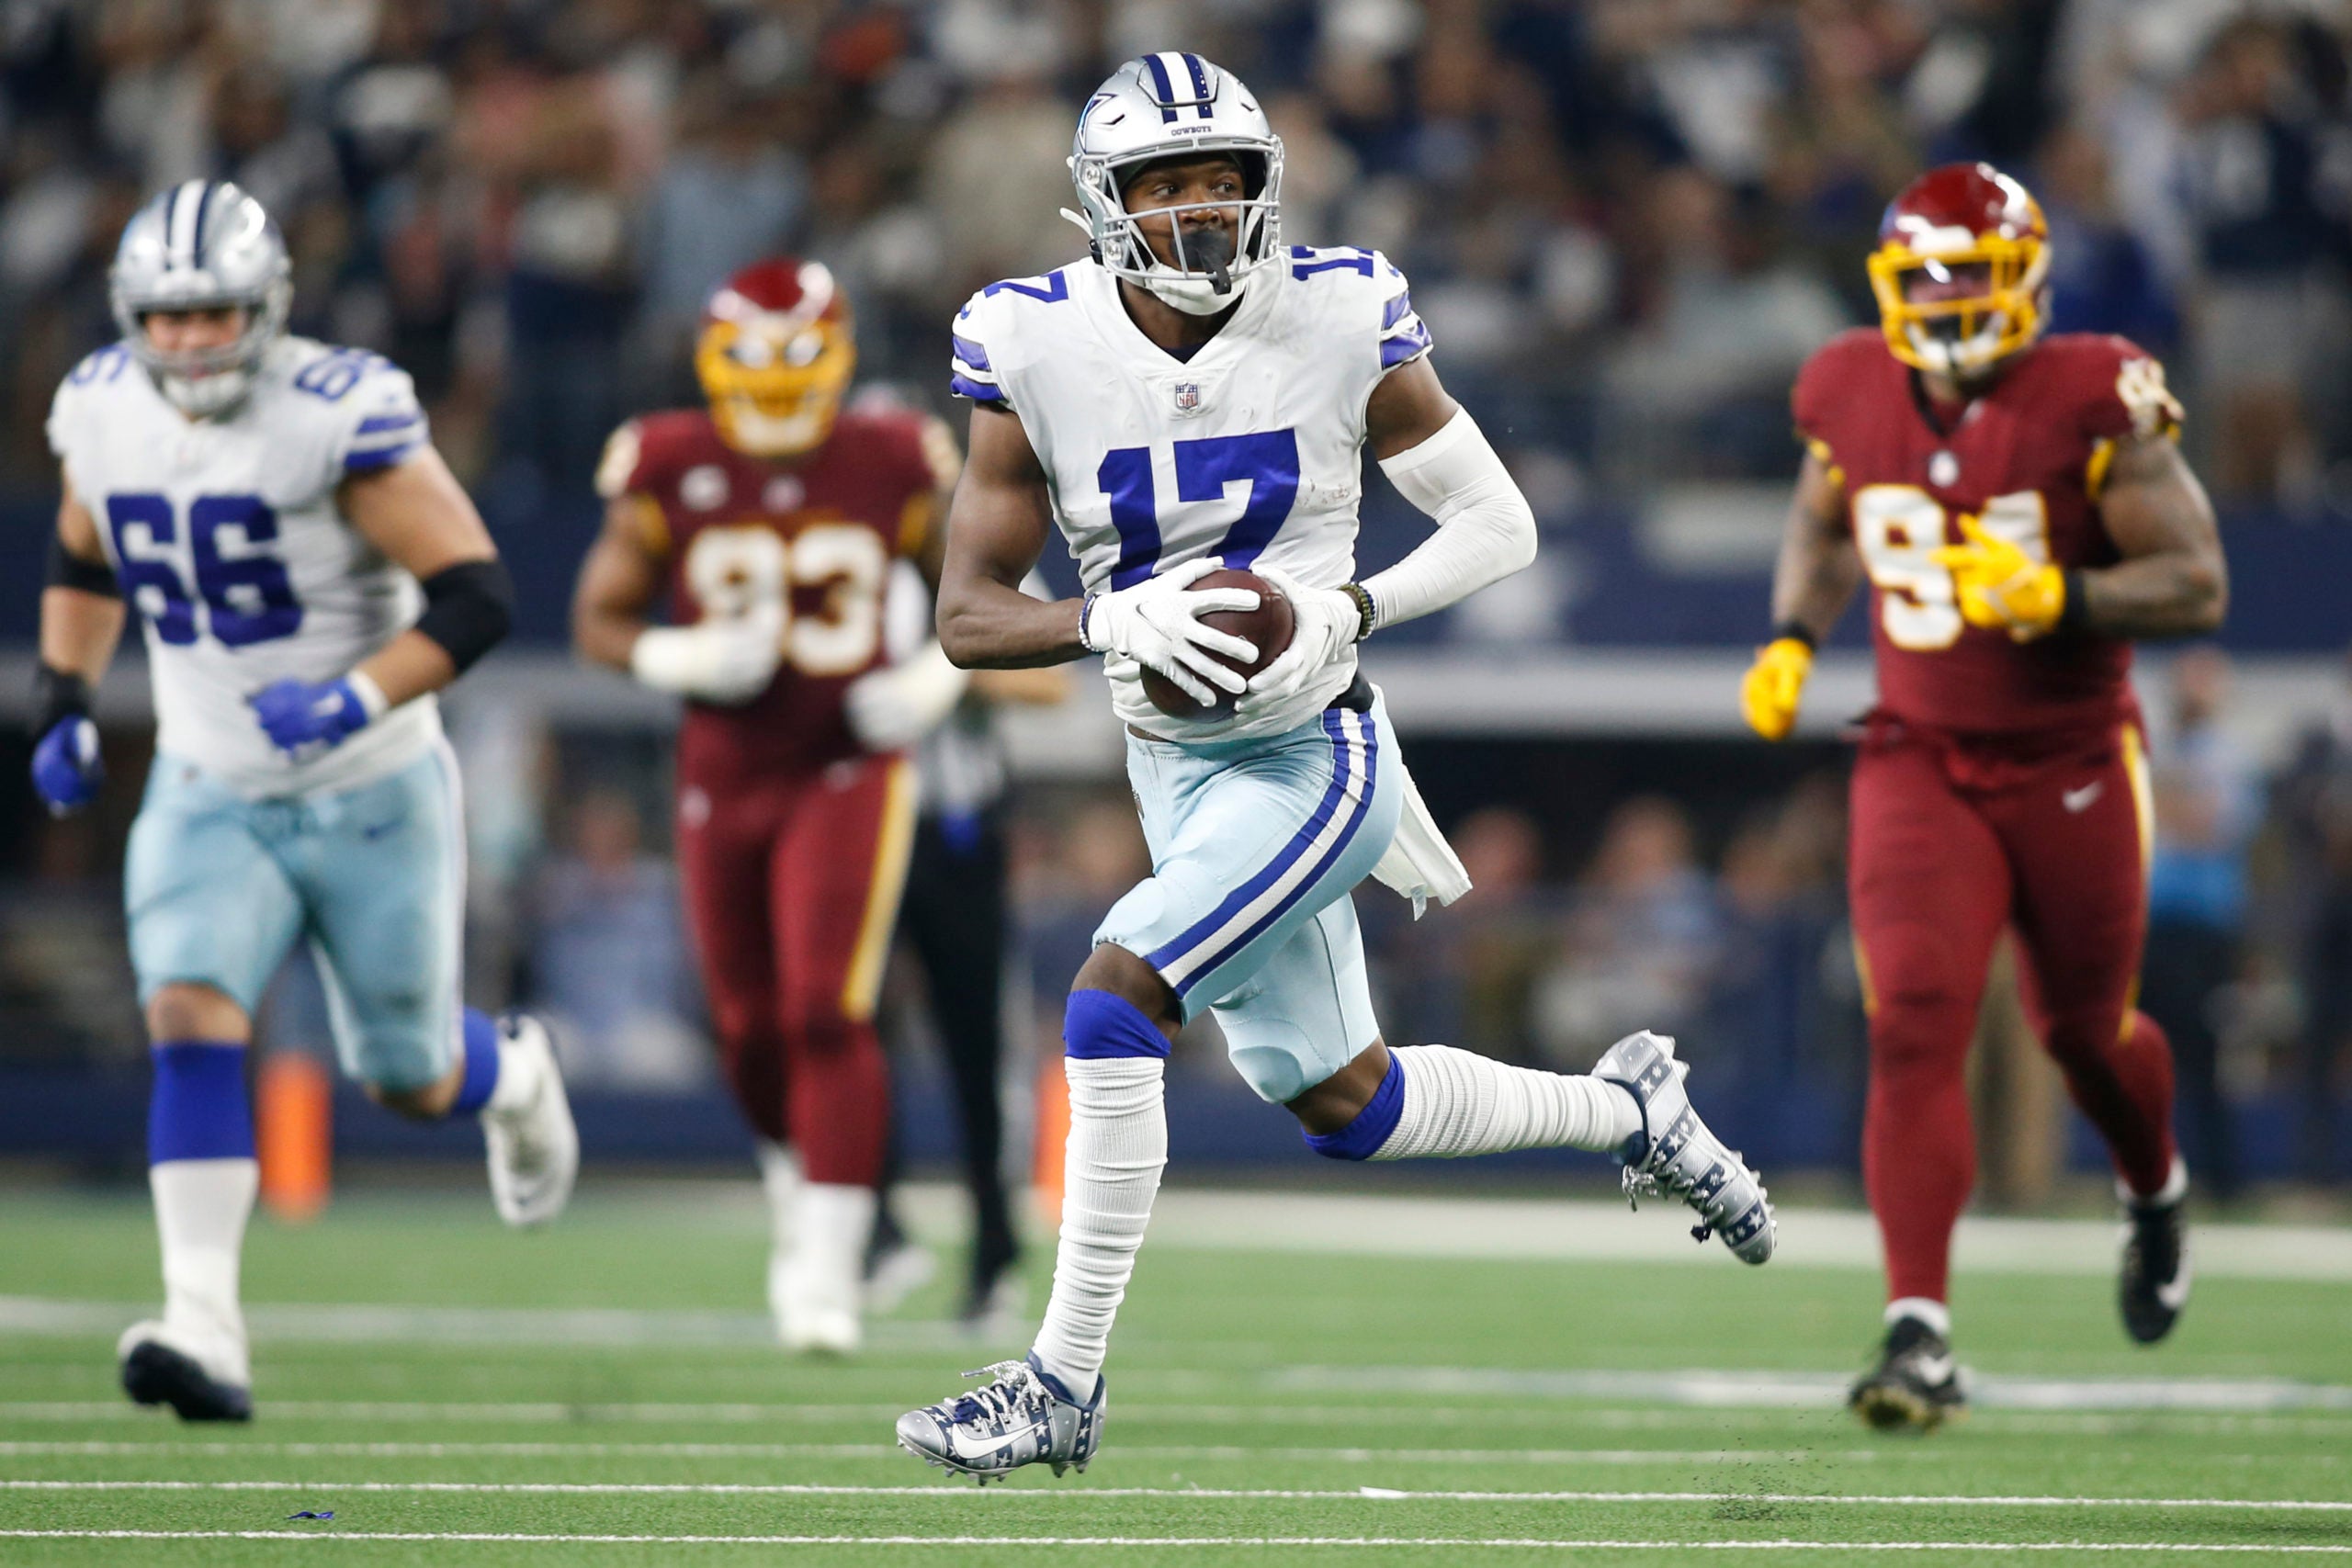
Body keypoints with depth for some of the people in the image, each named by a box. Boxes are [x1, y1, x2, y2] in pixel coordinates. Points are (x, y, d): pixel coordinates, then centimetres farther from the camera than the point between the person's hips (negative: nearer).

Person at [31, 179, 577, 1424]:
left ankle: (510, 1074, 50)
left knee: (407, 1078, 12)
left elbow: (474, 597, -21)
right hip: (209, 795, 3)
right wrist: (64, 701, 4)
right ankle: (204, 1329, -26)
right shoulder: (104, 411, -5)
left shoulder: (338, 415, -23)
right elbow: (83, 561, 17)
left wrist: (356, 699, -33)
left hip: (371, 795, -3)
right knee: (189, 1019, -21)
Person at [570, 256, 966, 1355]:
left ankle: (828, 1268, -11)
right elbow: (600, 619, 1)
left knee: (825, 1013, -15)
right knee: (750, 1027, 11)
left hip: (847, 773, -2)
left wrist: (936, 682, -9)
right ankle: (796, 1189, 39)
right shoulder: (672, 476, -6)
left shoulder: (891, 471, -5)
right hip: (725, 777, 2)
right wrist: (682, 661, -18)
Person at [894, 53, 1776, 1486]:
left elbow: (1501, 526, -3)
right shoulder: (1042, 352, -8)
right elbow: (967, 613, -8)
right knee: (1343, 1108, 15)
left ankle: (1064, 1384, -14)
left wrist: (1346, 612, -19)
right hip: (1176, 769, 5)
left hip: (1311, 759, -5)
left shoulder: (1339, 324, -12)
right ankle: (1628, 1110, 41)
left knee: (1112, 1000, -22)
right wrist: (1116, 623, -27)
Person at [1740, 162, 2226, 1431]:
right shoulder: (1852, 396, -3)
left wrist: (2059, 598, -29)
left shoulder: (2093, 404, -16)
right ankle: (1919, 1334, -18)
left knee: (2084, 1029, 15)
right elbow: (1821, 527, 19)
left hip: (2072, 766, -2)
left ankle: (2155, 1194, 51)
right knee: (1915, 1023, -15)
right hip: (1919, 760, 2)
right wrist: (1792, 640, 2)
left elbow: (2197, 584, -15)